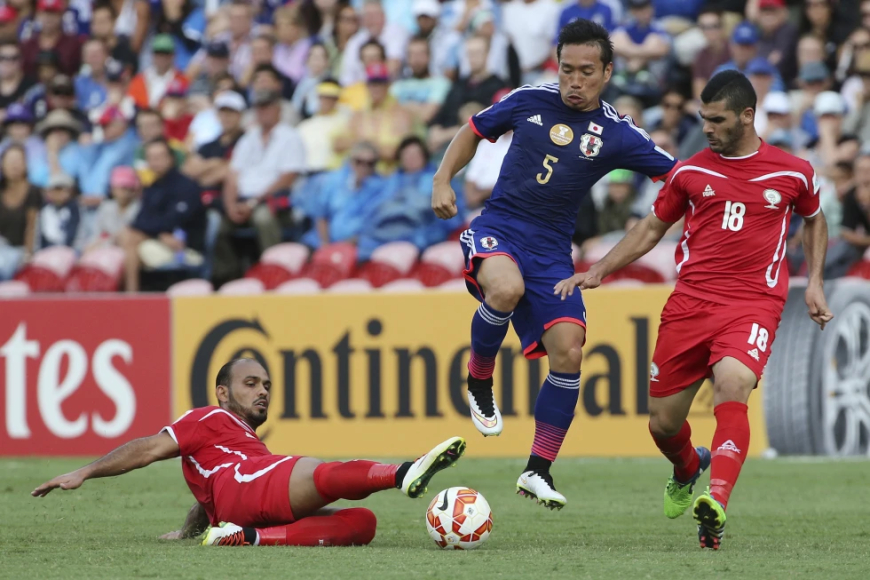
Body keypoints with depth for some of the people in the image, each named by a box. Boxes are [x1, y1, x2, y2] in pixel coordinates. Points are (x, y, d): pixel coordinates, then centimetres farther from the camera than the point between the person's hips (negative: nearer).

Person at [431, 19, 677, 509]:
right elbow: (474, 131, 19)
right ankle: (479, 380, -7)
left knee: (569, 351, -14)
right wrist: (443, 180, 7)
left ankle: (539, 470, -2)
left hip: (552, 251, 1)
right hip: (498, 229, -1)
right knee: (507, 288, -36)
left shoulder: (616, 134, 0)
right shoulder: (531, 101, 3)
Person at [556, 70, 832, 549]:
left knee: (732, 386, -32)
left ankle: (714, 507, -45)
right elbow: (651, 229, 19)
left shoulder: (792, 173, 6)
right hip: (689, 304, 3)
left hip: (753, 306, -3)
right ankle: (687, 471, 42)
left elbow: (814, 221, 26)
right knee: (662, 423, 4)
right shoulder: (691, 172, 9)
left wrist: (814, 283, 15)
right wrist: (597, 272, 10)